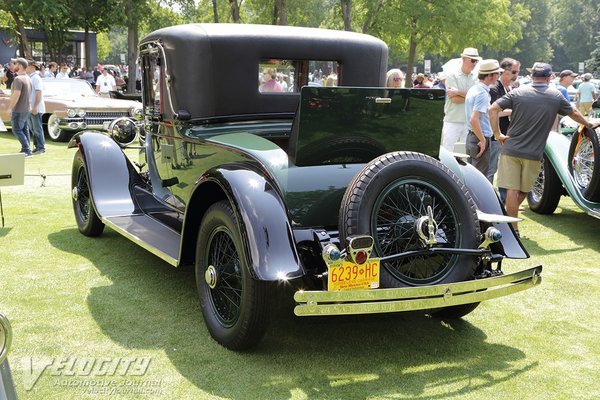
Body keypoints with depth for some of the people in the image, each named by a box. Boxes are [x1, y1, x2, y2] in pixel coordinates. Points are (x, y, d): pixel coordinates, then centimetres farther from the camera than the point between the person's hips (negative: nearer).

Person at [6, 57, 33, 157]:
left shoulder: (18, 79, -18)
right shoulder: (27, 78, 11)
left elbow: (16, 95, -25)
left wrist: (10, 108, -19)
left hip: (19, 109, -9)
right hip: (27, 108, 9)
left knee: (17, 130, -4)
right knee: (24, 130, 13)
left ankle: (26, 150, -6)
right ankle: (26, 150, 15)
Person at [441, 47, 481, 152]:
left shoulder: (476, 78, 8)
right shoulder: (452, 76, -2)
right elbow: (454, 99, -12)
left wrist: (458, 92, -13)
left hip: (469, 122, 3)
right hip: (452, 121, -3)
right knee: (447, 152, -2)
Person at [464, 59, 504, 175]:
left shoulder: (473, 88, 12)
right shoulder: (483, 93, -19)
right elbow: (474, 120, -27)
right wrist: (483, 140, -19)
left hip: (470, 137, 10)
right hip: (480, 139, -10)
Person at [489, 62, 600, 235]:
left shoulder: (518, 92, 0)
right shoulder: (556, 96, 4)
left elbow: (493, 109, -9)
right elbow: (574, 113, 20)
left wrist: (497, 134, -3)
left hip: (511, 149, 0)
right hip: (534, 153, 1)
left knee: (512, 189, 3)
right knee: (524, 190, 19)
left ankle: (513, 228, 4)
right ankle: (510, 217, 25)